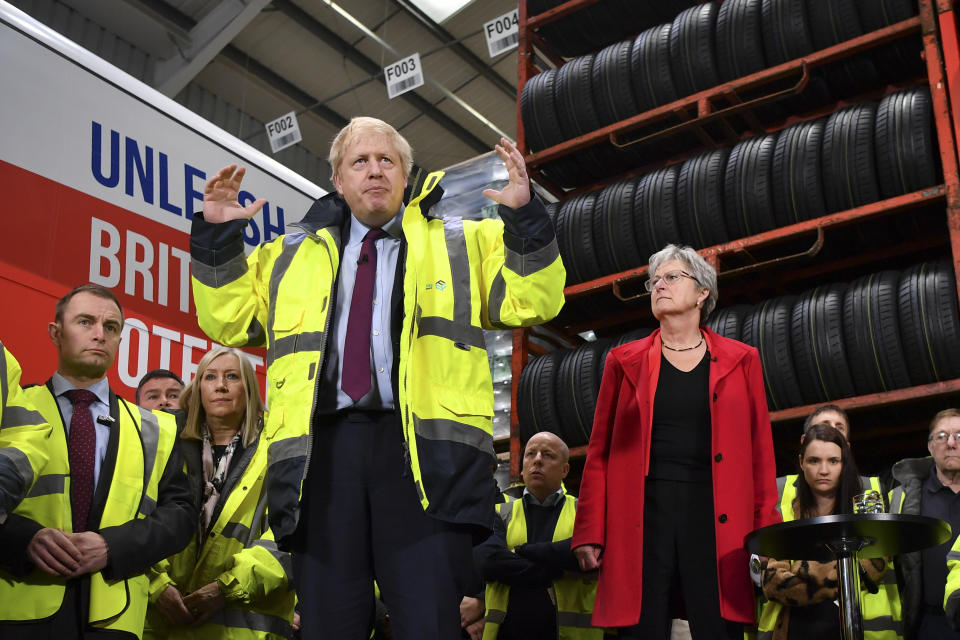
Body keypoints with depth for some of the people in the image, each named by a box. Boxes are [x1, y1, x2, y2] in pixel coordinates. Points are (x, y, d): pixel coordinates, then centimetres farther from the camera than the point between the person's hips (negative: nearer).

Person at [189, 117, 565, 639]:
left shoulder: (462, 244, 18)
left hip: (423, 450, -2)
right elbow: (228, 320, 23)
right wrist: (216, 236, 12)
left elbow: (530, 302, 7)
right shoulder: (293, 256, 25)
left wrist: (523, 215, -6)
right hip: (323, 449, 3)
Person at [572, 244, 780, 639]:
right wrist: (589, 533, 0)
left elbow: (761, 453, 8)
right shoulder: (624, 361, 12)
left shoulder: (740, 361, 12)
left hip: (716, 519, 0)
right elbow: (599, 453, 9)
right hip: (642, 515, 0)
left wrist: (767, 535, -1)